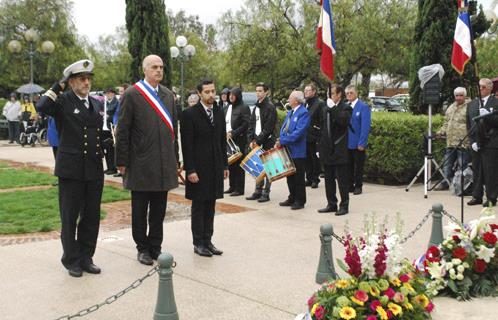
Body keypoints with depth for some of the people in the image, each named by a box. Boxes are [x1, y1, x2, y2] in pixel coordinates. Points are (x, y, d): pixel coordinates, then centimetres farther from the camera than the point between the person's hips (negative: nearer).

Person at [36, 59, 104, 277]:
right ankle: (72, 260, 18)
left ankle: (86, 258, 22)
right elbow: (41, 107, -25)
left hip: (94, 169, 5)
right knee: (70, 217, 6)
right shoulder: (62, 101, -5)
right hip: (71, 169, -5)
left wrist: (105, 153, 13)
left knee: (92, 217, 10)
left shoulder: (97, 104, 13)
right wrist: (58, 86, -16)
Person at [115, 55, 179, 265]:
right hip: (141, 164, -5)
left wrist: (175, 158, 12)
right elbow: (122, 131, -7)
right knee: (140, 210, 7)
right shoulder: (132, 94, -6)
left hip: (164, 164, 5)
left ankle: (155, 247, 24)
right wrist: (122, 161, -8)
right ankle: (143, 248, 20)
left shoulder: (168, 94, 11)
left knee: (159, 210, 12)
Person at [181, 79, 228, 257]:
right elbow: (187, 145, -11)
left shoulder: (219, 113, 10)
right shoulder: (190, 114, -8)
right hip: (198, 168, -5)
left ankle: (208, 241, 19)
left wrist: (225, 165, 11)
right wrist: (190, 170, -15)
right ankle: (198, 243, 13)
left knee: (210, 207, 11)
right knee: (198, 206, 4)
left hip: (215, 167, 6)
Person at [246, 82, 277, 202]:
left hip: (267, 142, -7)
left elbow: (268, 128, -16)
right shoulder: (256, 107, 15)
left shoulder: (270, 107, -9)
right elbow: (251, 125, 15)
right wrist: (251, 140, 2)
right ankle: (258, 191, 16)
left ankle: (266, 193, 1)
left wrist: (258, 141, -15)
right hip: (257, 142, 7)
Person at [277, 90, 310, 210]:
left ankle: (300, 201, 11)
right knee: (290, 176, 14)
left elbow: (298, 132, -22)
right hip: (288, 150, 8)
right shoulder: (290, 112, 14)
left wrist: (283, 141, -20)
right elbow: (283, 128, 14)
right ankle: (292, 198, 26)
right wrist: (280, 140, -6)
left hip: (298, 151, -8)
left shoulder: (303, 113, -14)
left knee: (298, 177, 2)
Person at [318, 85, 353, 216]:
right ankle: (331, 204, 20)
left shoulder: (345, 107, -4)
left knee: (342, 179, -1)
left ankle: (344, 205, 7)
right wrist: (320, 147, 14)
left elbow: (343, 121, -25)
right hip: (327, 150, 7)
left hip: (339, 150, -6)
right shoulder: (326, 109, 15)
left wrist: (333, 107, -20)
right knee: (329, 179, 11)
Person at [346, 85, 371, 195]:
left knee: (358, 166, 5)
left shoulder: (363, 107, -7)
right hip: (346, 143, 5)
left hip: (358, 143, -4)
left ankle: (358, 186, 15)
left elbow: (365, 126, -12)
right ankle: (350, 185, 21)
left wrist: (361, 143, -17)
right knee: (348, 165, 11)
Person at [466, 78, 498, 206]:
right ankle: (477, 196, 18)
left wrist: (488, 116, -22)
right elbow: (468, 124, 12)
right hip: (476, 144, 5)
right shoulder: (471, 104, 14)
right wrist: (472, 141, 3)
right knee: (477, 171, 10)